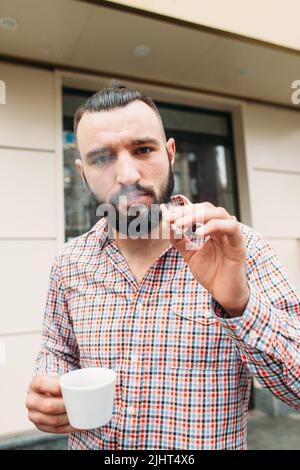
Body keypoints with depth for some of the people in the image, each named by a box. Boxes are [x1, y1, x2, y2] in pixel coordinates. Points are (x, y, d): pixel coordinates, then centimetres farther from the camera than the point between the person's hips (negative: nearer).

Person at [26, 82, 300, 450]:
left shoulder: (242, 250, -20)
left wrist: (239, 303, -37)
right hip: (86, 439, 4)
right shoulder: (69, 263, -9)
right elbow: (58, 353, 6)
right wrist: (46, 398, -15)